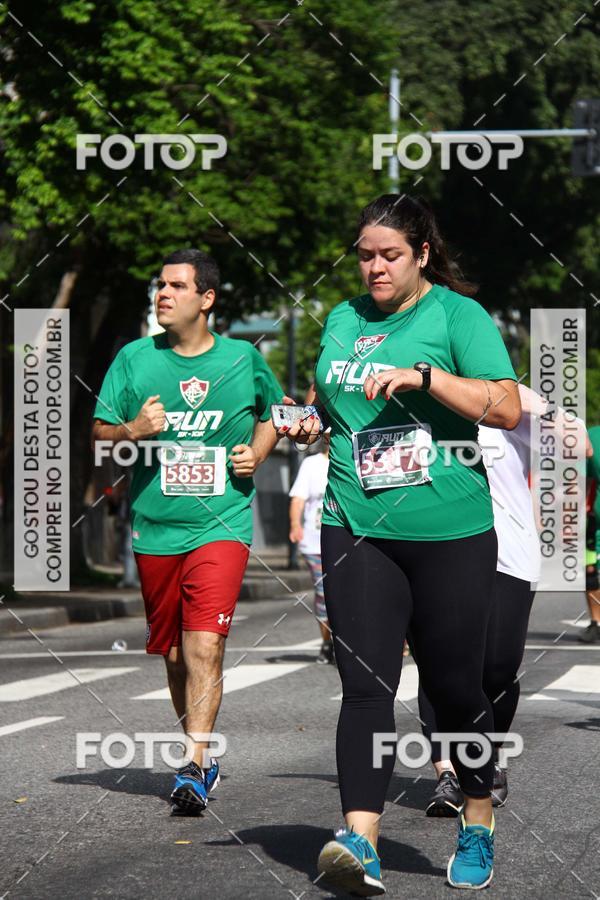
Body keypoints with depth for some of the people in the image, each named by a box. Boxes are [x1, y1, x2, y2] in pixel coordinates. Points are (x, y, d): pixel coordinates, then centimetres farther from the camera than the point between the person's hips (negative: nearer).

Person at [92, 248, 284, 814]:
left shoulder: (243, 359, 3)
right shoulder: (134, 359, 4)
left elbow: (271, 411, 21)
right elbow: (99, 431, 7)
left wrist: (258, 452, 1)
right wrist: (132, 430, -14)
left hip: (222, 524, -3)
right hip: (154, 528, 3)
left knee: (204, 645, -17)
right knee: (174, 652, 11)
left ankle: (194, 768, -20)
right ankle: (203, 753, 29)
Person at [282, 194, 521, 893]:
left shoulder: (457, 314, -2)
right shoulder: (342, 320, 13)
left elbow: (506, 409, -13)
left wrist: (424, 375, -22)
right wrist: (310, 424, 6)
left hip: (449, 528, -3)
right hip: (357, 528, 3)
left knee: (454, 684, 6)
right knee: (365, 685, -9)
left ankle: (478, 826, 25)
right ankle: (360, 841, -17)